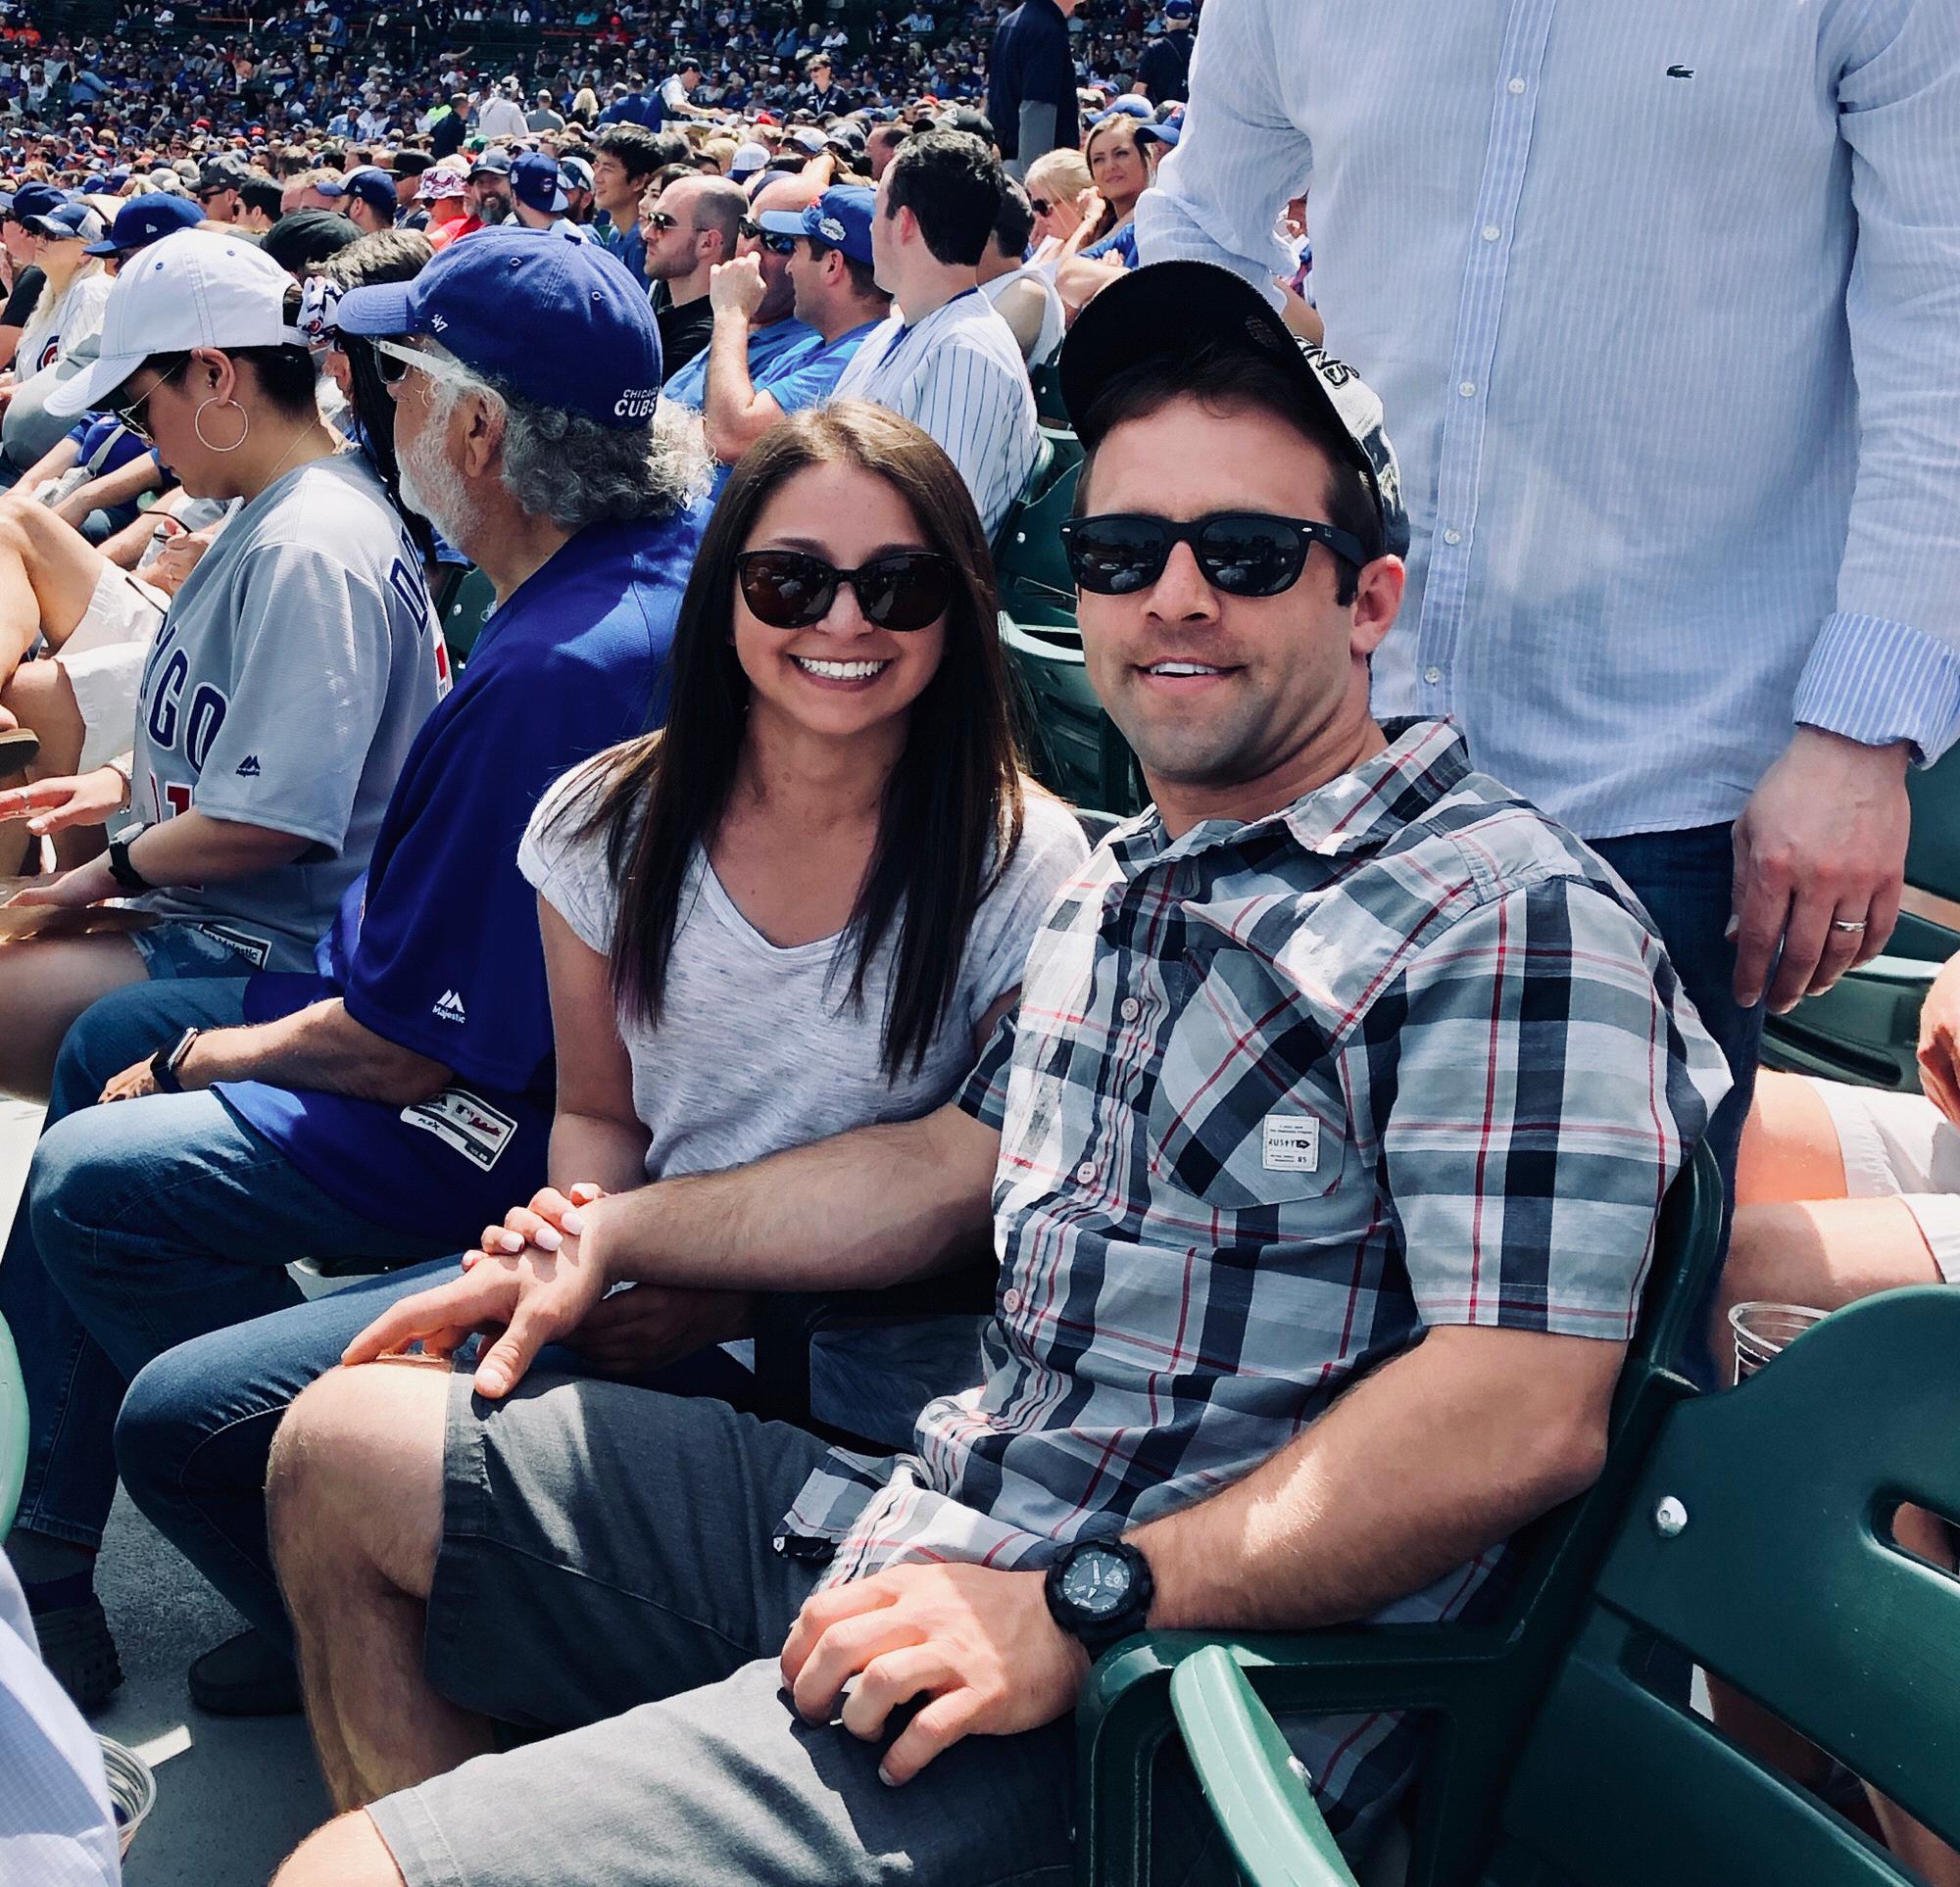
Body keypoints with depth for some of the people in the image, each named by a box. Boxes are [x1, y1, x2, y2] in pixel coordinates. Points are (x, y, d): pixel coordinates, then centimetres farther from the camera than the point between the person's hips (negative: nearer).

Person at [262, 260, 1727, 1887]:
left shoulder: (1507, 920, -15)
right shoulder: (1123, 892, 14)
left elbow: (1527, 1409, -23)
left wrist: (1074, 1608, -25)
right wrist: (614, 1235, 21)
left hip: (1138, 1712, -9)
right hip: (921, 1535, 9)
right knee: (345, 1448, 18)